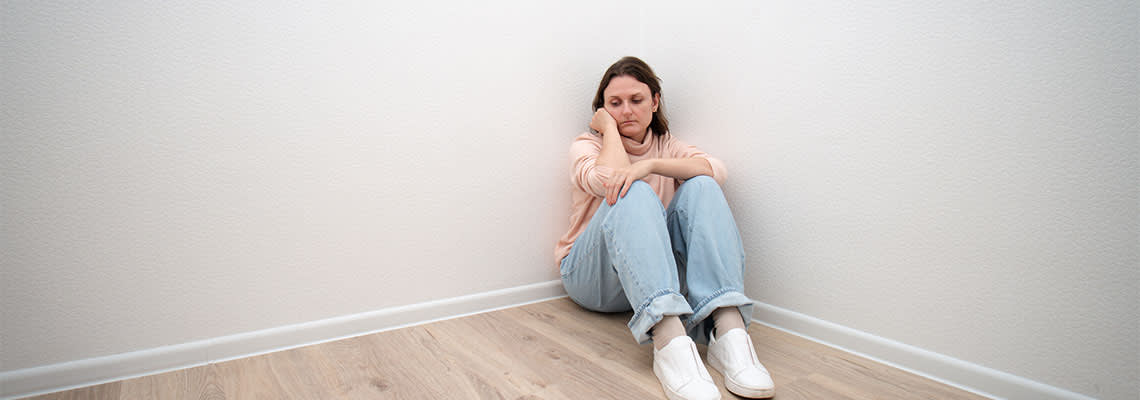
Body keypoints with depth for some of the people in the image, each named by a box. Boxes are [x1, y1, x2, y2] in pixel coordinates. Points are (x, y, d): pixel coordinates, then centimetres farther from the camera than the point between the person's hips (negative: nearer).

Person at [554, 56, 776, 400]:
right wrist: (609, 128, -6)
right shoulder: (586, 145, 5)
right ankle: (670, 342, -49)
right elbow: (608, 180, -21)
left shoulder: (667, 145, 14)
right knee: (633, 194, -30)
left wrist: (649, 165, -25)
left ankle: (728, 331, -36)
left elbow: (716, 170, -11)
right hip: (592, 275, -3)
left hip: (659, 273, 3)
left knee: (701, 187, -18)